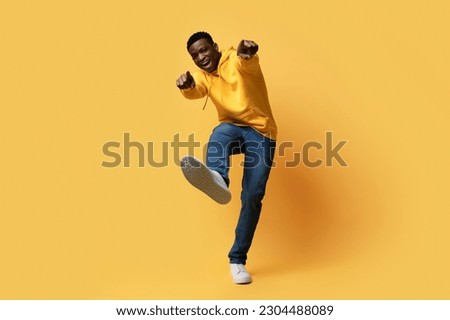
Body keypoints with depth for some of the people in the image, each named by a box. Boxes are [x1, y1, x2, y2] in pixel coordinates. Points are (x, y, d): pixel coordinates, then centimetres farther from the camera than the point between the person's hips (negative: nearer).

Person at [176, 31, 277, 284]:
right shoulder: (203, 76, 10)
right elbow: (195, 92, -14)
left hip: (260, 132, -3)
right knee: (219, 134, -34)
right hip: (232, 127, 4)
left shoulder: (238, 60, -5)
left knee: (253, 197, -8)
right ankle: (217, 178, -67)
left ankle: (237, 259, 3)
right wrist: (186, 86, -40)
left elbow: (248, 61, -31)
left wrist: (245, 51, -57)